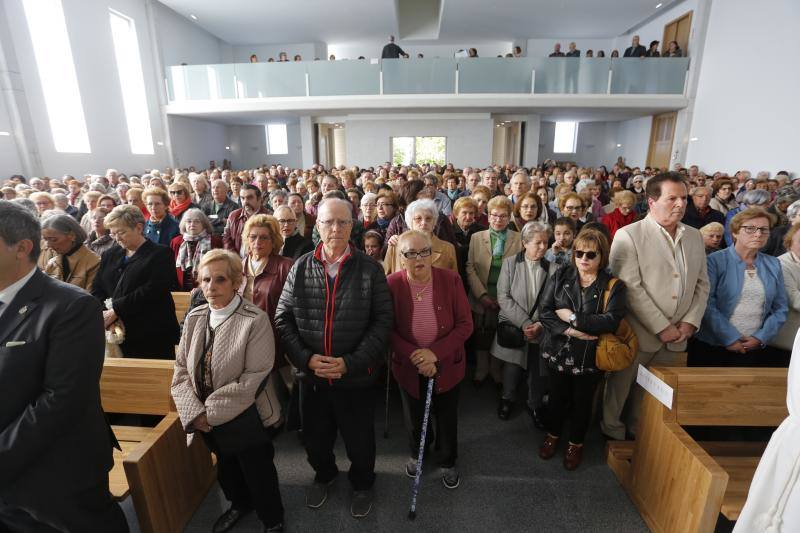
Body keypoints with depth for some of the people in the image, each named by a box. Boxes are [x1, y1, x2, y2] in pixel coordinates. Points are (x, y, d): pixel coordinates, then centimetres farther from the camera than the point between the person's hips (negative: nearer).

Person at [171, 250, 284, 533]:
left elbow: (253, 380, -23)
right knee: (226, 467, 28)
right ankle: (240, 503, 58)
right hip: (205, 420, 6)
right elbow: (181, 369, -1)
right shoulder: (194, 317, -3)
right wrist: (196, 412, -12)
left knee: (258, 474, 14)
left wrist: (210, 411, -18)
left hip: (245, 419, -5)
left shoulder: (255, 320, -22)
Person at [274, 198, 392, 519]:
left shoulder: (370, 269, -9)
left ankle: (362, 483, 50)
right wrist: (306, 358, -13)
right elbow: (282, 318, -1)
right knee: (315, 436, 23)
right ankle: (324, 474, 56)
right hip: (312, 375, 2)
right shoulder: (300, 268, -3)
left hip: (356, 376, -2)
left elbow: (382, 320, -11)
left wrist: (350, 362, -18)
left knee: (359, 438, 18)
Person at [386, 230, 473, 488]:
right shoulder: (392, 284, -16)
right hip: (409, 366, 1)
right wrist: (414, 356, -22)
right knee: (413, 416, 23)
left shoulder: (451, 280, -15)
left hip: (447, 364, 0)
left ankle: (448, 462, 48)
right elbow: (388, 330, -11)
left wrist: (435, 352, -23)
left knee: (447, 417, 19)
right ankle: (416, 454, 54)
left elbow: (465, 325, -13)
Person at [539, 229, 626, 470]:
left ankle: (576, 443, 41)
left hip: (590, 356, -1)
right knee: (557, 396, 18)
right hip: (558, 351, 1)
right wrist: (568, 330, -21)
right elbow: (544, 310, -9)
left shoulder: (613, 286, -8)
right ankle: (553, 435, 43)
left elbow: (611, 321, -21)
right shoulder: (560, 276, -4)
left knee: (582, 401, 17)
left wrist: (573, 318, -20)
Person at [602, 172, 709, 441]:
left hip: (677, 335, 5)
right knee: (620, 387, 10)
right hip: (637, 333, -5)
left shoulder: (695, 236, 9)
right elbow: (630, 288, -16)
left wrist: (690, 321, -1)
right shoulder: (628, 235, -10)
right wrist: (661, 327, -16)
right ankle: (612, 430, 31)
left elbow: (702, 283, 12)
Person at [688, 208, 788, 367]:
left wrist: (761, 337, -4)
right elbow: (707, 304, -14)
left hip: (755, 347, 4)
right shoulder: (715, 260, -8)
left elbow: (780, 309, 8)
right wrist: (730, 338, -15)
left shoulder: (773, 265, 8)